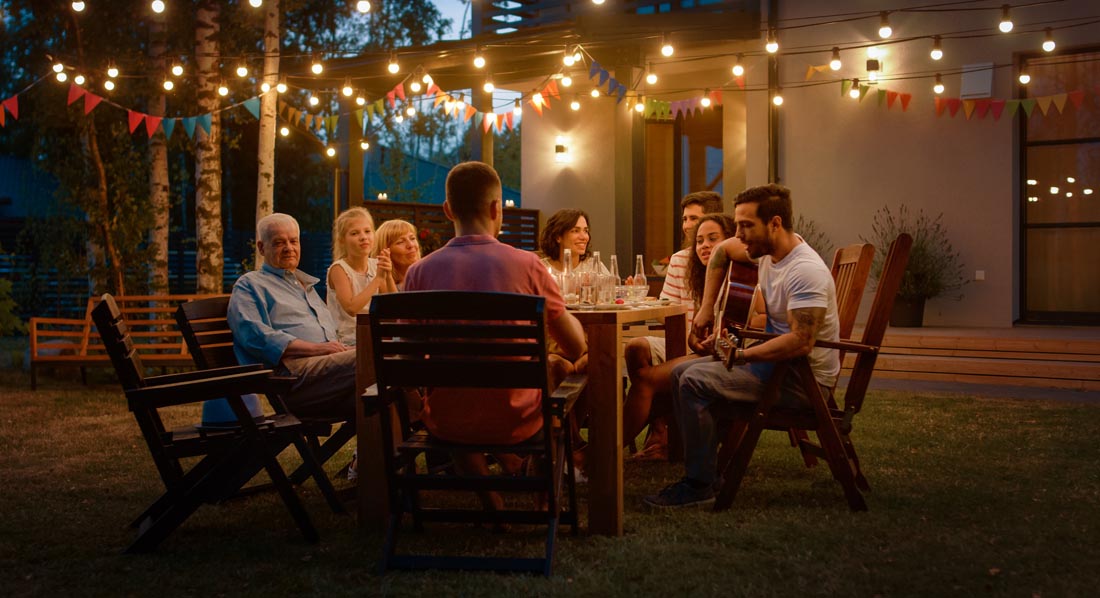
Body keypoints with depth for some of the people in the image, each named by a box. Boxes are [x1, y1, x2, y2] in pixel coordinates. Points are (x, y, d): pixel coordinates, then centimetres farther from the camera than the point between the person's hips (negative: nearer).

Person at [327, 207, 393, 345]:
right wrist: (378, 278, -19)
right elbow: (351, 308, -21)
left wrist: (388, 276, -11)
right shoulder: (338, 269, -8)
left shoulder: (375, 265, 7)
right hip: (349, 342, -6)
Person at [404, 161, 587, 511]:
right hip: (514, 422, -1)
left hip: (446, 424, 1)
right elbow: (576, 348, -2)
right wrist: (567, 314, 19)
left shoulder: (420, 272, -8)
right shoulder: (527, 266, -11)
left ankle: (491, 504, 31)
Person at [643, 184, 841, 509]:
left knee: (695, 381, -22)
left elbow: (801, 342, -33)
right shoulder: (770, 248, 4)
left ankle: (699, 484, -13)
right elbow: (722, 251, 23)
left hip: (804, 379, -10)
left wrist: (741, 355, -23)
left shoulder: (806, 271, -25)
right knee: (681, 372, 10)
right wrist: (707, 307, 18)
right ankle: (705, 466, 11)